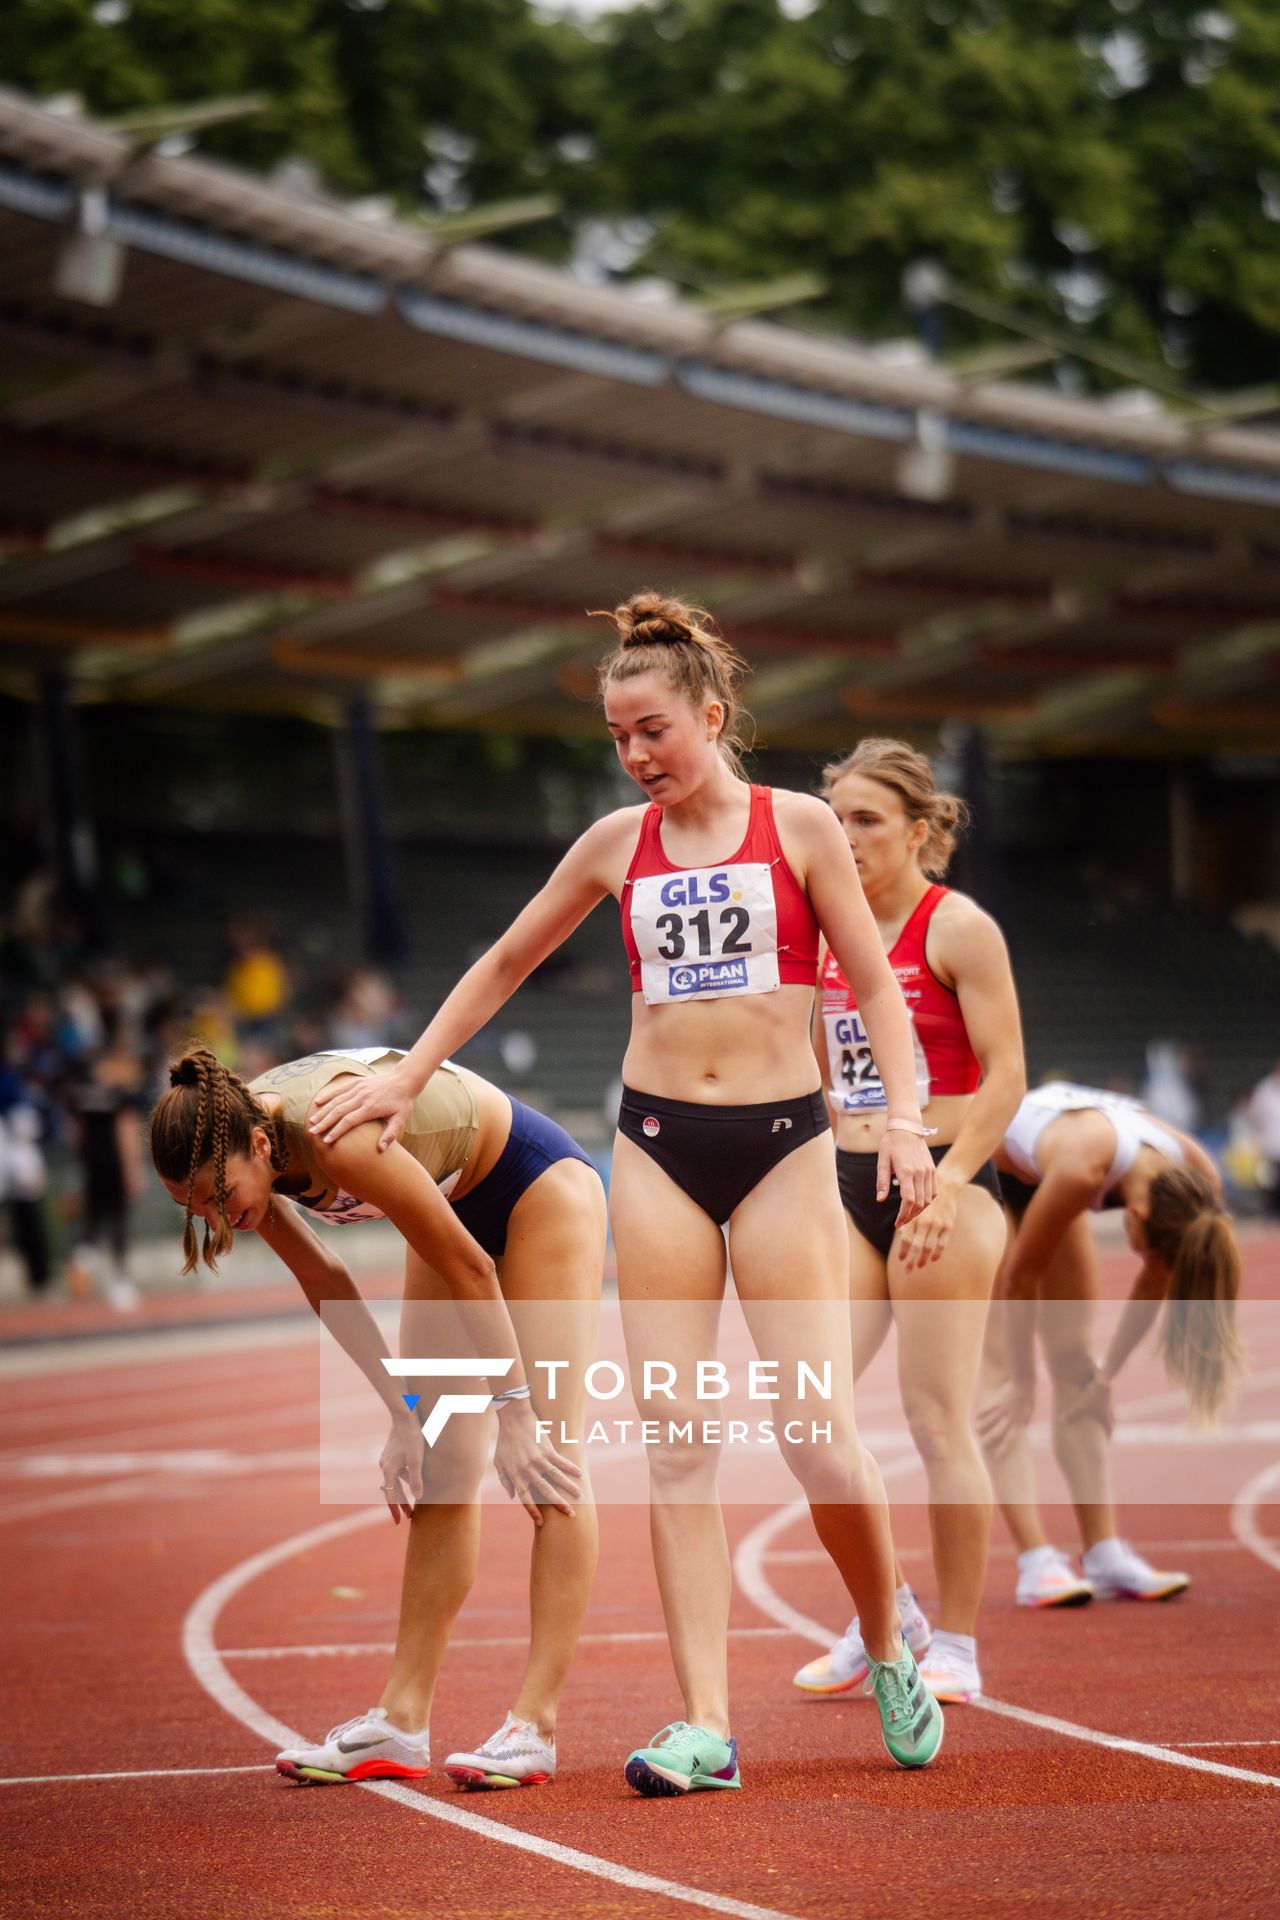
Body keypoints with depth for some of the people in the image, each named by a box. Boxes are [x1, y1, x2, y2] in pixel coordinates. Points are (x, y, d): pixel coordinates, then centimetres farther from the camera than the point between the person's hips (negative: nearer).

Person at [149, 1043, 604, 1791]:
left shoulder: (338, 1140, -39)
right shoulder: (229, 1147, -17)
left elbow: (468, 1267, -28)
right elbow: (325, 1283, -2)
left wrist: (514, 1412, -20)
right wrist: (402, 1414, 0)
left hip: (541, 1185, -8)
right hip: (458, 1203, 8)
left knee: (550, 1460, -11)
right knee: (439, 1470, 5)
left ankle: (536, 1724, -13)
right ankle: (402, 1723, 4)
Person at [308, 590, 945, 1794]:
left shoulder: (799, 827, 1)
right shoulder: (617, 845, 8)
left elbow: (873, 983, 4)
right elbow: (505, 964, 20)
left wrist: (904, 1118, -8)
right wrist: (406, 1076, 18)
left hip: (781, 1141, -2)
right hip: (658, 1143, 3)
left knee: (818, 1434, -8)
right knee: (675, 1438, -4)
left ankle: (886, 1650, 20)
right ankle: (704, 1728, -5)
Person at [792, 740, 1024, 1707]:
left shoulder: (959, 929, -7)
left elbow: (1006, 1075, -12)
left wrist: (946, 1186, -21)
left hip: (944, 1188, -6)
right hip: (850, 1188, 6)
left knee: (939, 1422, -3)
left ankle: (956, 1645, 9)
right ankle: (886, 1612, 13)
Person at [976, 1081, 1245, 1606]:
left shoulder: (1197, 1180, -25)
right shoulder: (1082, 1169, -42)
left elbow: (1155, 1280, -6)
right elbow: (1021, 1274, -26)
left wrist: (1111, 1367, 1)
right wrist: (1020, 1376, -15)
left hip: (1034, 1177, 6)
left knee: (1078, 1365, 1)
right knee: (1002, 1375, -13)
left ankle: (1106, 1557, 0)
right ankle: (1036, 1563, -17)